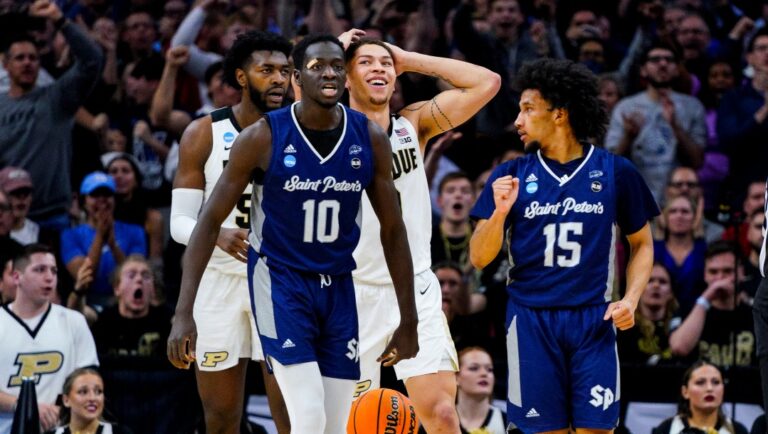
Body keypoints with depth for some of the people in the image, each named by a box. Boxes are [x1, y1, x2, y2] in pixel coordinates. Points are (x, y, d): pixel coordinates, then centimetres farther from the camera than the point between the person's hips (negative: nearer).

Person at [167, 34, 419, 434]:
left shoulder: (370, 139, -3)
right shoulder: (263, 137, -13)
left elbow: (392, 229, 7)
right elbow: (210, 221, -9)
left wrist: (408, 320, 6)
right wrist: (184, 312, -16)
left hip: (337, 288, 4)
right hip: (280, 281, -4)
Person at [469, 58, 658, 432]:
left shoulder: (615, 172, 1)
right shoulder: (510, 176, 3)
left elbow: (642, 244, 11)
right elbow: (479, 258, 2)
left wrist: (631, 299, -4)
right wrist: (499, 211, -16)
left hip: (593, 320, -1)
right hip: (531, 320, 1)